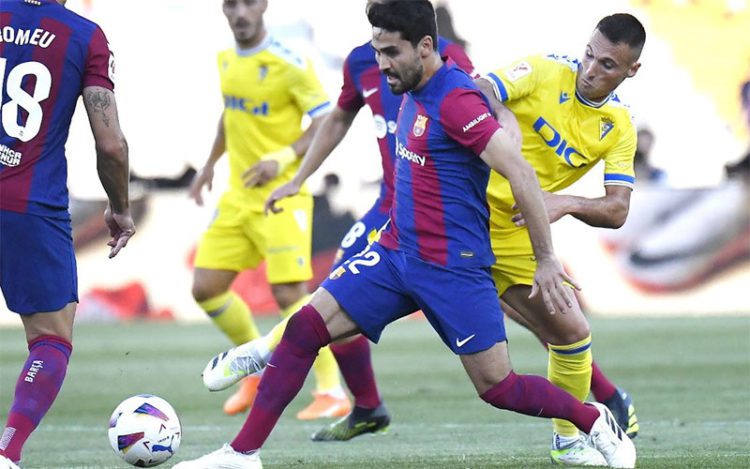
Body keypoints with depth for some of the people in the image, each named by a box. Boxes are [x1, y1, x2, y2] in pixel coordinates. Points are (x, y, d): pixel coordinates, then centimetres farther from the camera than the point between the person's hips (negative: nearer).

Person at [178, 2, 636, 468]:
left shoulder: (456, 101, -20)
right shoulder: (415, 92, 8)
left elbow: (520, 173, -24)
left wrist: (547, 260, -23)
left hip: (453, 268, -8)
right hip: (396, 253, 8)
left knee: (498, 388, -3)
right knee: (305, 328, -4)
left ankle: (598, 423, 22)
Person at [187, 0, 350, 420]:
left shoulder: (289, 64, -14)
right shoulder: (227, 60, 8)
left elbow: (327, 122, -13)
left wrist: (284, 157, -24)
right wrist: (210, 164, 26)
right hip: (238, 196, 7)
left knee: (290, 294, -15)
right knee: (206, 289, 3)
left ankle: (333, 393, -6)